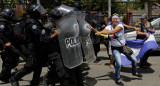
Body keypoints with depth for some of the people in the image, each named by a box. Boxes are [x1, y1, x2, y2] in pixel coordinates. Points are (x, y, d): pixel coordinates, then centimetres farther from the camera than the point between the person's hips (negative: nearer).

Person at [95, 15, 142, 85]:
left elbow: (112, 32, -33)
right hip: (115, 49, -1)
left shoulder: (120, 26, -16)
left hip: (123, 47, 2)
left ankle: (134, 72, 43)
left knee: (134, 60, 12)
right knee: (118, 64, -17)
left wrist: (101, 32, -37)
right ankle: (117, 79, 7)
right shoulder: (109, 27, -8)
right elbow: (100, 33, -14)